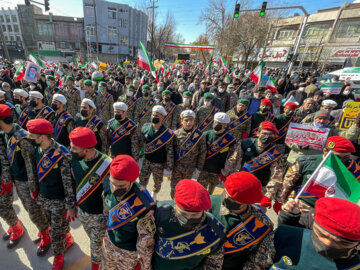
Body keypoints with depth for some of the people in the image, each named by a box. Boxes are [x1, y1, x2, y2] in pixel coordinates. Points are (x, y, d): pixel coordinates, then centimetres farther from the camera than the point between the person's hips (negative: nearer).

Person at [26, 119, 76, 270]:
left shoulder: (61, 154, -28)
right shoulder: (37, 149, -5)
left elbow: (68, 183, -22)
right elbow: (38, 172, 11)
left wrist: (71, 206, -16)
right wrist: (35, 190, 17)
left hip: (58, 201, -7)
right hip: (43, 198, 7)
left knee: (56, 233, 12)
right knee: (55, 226, 26)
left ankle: (58, 257, 39)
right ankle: (68, 239, 53)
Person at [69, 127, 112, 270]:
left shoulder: (106, 165, -32)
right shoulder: (75, 159, -13)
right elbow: (73, 183, 5)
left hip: (99, 216, -5)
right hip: (81, 211, 6)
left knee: (97, 245, 17)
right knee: (94, 241, 29)